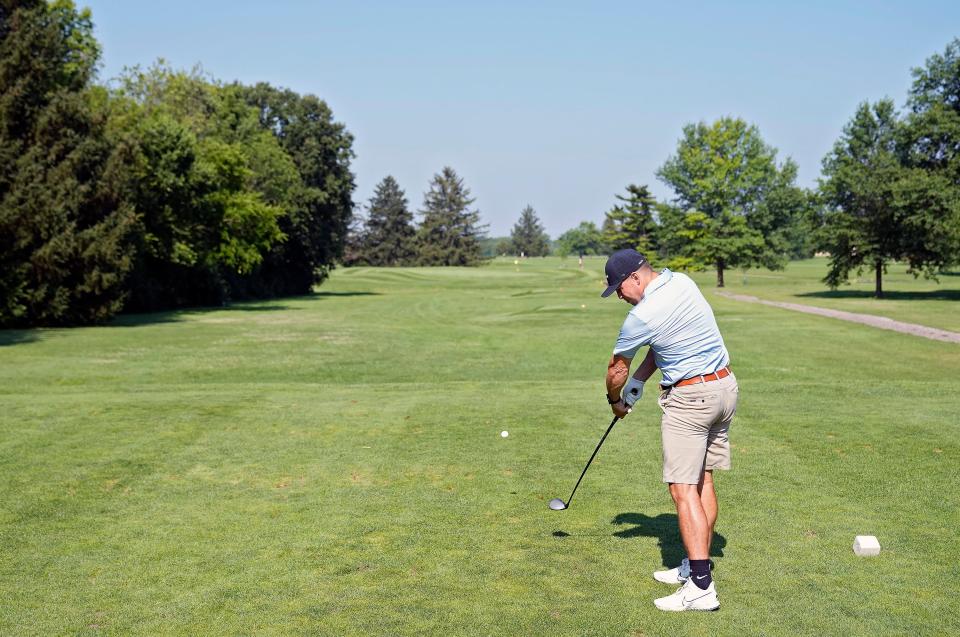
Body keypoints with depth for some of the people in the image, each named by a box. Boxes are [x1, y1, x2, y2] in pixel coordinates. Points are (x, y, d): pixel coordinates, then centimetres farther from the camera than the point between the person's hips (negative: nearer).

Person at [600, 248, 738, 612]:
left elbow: (616, 369, -1)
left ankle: (701, 587, -11)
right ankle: (695, 566, 21)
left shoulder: (642, 316, -18)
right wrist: (639, 380, 14)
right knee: (702, 480, 14)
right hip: (725, 386, 9)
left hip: (689, 399, -9)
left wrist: (615, 401, 18)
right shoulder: (682, 282, 5)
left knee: (683, 489, -8)